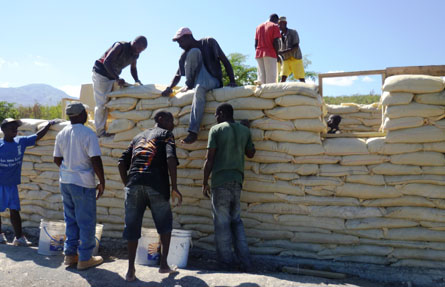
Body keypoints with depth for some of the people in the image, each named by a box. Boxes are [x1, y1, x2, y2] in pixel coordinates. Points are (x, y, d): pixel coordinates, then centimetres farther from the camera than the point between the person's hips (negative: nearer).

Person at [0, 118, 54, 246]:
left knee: (14, 210, 3)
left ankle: (19, 237, 7)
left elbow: (37, 136, 10)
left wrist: (49, 124, 9)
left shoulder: (21, 142, 2)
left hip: (12, 184, 3)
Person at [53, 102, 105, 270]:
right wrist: (102, 182, -11)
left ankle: (70, 254, 25)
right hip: (83, 183, -7)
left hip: (65, 181, 7)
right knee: (86, 222, 4)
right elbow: (96, 160, -19)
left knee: (71, 220, 18)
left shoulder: (61, 134, 6)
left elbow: (57, 159, 11)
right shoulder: (88, 134, -15)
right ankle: (85, 259, 12)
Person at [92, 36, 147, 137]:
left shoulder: (135, 55, 1)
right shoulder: (120, 47, -22)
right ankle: (100, 132, -3)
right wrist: (117, 78, -37)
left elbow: (133, 68, 18)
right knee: (101, 104, -8)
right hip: (100, 73, -7)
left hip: (113, 77, 7)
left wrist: (137, 81, 1)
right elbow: (106, 62, -30)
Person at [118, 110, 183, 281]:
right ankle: (163, 264, 15)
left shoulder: (138, 137, 28)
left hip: (133, 184, 4)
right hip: (156, 185, -3)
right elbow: (170, 158, -7)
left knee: (132, 227, 10)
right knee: (164, 225, 15)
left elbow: (122, 162, 19)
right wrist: (174, 187, -7)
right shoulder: (166, 134, 12)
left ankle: (130, 270, 12)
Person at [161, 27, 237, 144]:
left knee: (199, 88, -41)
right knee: (194, 52, -17)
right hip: (196, 81, 3)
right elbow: (178, 75, 6)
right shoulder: (186, 54, 11)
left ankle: (193, 131, -49)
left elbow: (224, 60, -6)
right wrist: (169, 88, -14)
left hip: (213, 81, -3)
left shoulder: (209, 42, 0)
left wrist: (232, 80, -18)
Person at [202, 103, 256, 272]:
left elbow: (209, 159, -7)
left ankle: (226, 264, 8)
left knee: (222, 223, 3)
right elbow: (250, 154, 22)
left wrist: (204, 183, -1)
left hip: (220, 181, -5)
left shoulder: (216, 129, -2)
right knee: (236, 221, 14)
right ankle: (245, 263, 9)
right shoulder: (244, 130, 10)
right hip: (237, 180, 5)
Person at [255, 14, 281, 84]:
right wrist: (277, 54, -3)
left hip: (259, 54, 6)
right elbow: (275, 42, -9)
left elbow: (256, 43, 15)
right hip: (270, 54, -5)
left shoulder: (259, 27, 20)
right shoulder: (274, 26, 2)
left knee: (261, 77, 4)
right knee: (271, 77, -8)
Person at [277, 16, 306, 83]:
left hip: (296, 59, -3)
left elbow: (296, 47, -17)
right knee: (283, 77, -14)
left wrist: (283, 52, -28)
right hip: (285, 60, 3)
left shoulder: (293, 32, -5)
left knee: (301, 79, -3)